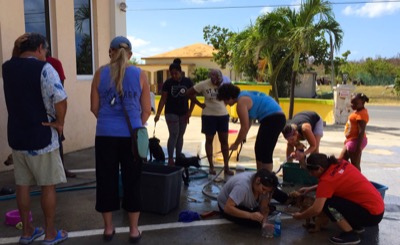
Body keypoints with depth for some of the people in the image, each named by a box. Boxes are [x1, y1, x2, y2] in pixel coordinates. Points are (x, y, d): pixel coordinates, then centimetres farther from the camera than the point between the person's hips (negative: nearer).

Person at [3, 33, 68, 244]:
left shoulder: (7, 67, 6)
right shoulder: (43, 68, -15)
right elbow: (60, 99, -27)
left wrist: (19, 46, 19)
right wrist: (59, 122, -14)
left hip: (16, 136, 7)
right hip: (41, 136, -6)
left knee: (22, 185, 15)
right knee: (48, 186, 6)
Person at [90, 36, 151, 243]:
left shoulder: (100, 73, 2)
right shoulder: (139, 74, 0)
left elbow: (94, 108, 6)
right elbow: (147, 110, 3)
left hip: (105, 134, 1)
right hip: (131, 135, 0)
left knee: (106, 180, 12)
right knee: (132, 181, 9)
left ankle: (108, 228, 24)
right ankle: (133, 230, 18)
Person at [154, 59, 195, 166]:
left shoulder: (188, 82, -2)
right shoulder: (168, 83, -7)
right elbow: (163, 99, -9)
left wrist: (189, 112, -5)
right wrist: (158, 114, -17)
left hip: (183, 114, 3)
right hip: (171, 113, -3)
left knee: (180, 136, 9)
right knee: (174, 135, -10)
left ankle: (178, 158, 19)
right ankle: (170, 159, -6)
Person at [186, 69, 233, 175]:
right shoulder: (203, 84, -11)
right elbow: (189, 93, -4)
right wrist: (200, 104, -4)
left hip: (223, 115, 2)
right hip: (209, 115, -2)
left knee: (224, 140, 5)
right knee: (209, 140, 7)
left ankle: (226, 167, 14)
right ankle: (211, 166, 19)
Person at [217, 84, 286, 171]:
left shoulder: (241, 102, -15)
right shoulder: (243, 96, 14)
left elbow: (245, 127, -15)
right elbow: (247, 123, 19)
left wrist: (236, 144, -5)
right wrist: (241, 138, 18)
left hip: (273, 119, -10)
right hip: (275, 118, 10)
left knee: (265, 152, -5)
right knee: (259, 149, 15)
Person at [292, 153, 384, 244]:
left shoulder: (327, 179, -20)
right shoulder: (341, 163, 3)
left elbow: (316, 209, -23)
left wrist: (299, 216, -6)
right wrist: (311, 188, 17)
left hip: (371, 214, -9)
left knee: (327, 203, -16)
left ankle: (350, 234, -5)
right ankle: (356, 225, 20)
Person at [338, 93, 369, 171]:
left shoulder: (362, 114, -20)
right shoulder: (357, 111, 10)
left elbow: (361, 131, -25)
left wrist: (358, 147, -27)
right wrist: (347, 139, 23)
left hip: (356, 141, -11)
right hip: (351, 140, 11)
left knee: (355, 165, -2)